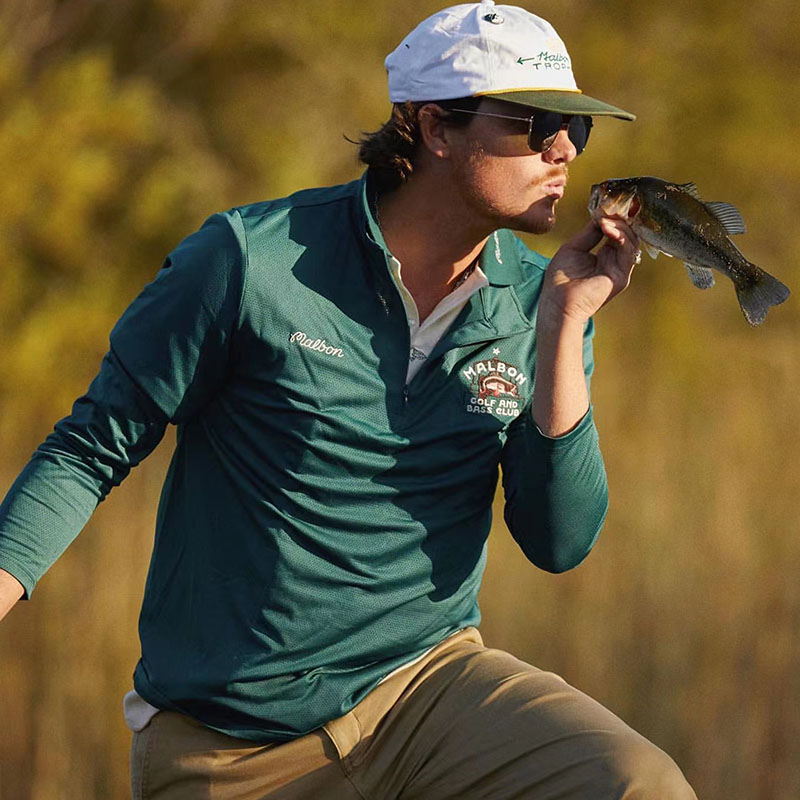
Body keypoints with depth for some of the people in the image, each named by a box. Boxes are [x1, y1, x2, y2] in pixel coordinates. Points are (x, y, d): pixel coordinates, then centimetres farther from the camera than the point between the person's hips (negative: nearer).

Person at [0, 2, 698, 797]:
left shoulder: (534, 303, 2)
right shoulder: (251, 261, -9)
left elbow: (559, 542, -4)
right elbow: (93, 447, -3)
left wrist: (561, 326, -12)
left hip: (426, 679, 2)